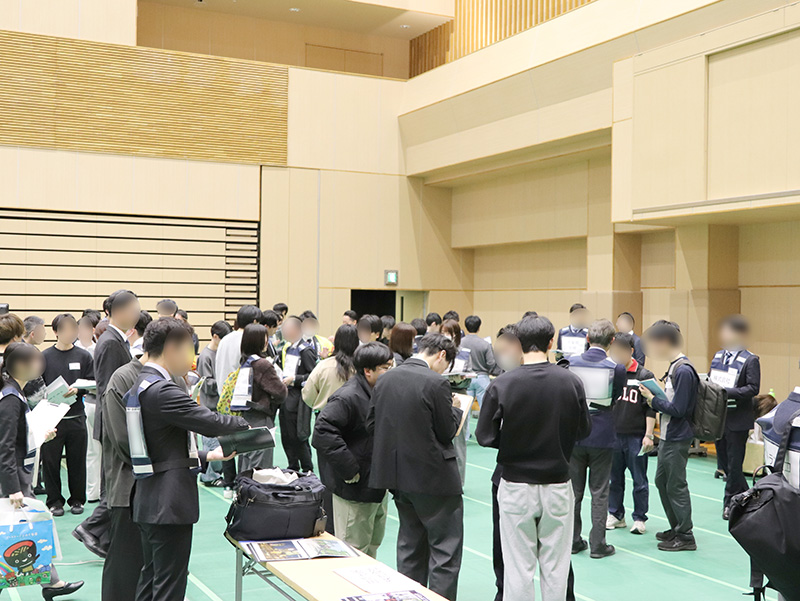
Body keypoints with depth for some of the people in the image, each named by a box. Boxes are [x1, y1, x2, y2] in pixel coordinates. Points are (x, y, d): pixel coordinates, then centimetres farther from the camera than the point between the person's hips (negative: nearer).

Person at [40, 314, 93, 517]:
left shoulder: (83, 356, 3)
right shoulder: (44, 357, 0)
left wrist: (77, 390, -15)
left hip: (76, 416, 1)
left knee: (77, 461, 8)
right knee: (50, 460, 4)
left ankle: (77, 500, 21)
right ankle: (54, 500, 18)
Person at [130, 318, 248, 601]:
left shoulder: (141, 385, 13)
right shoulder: (161, 390, -21)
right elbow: (209, 421, -23)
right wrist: (247, 424, -5)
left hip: (148, 501, 11)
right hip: (169, 502, -11)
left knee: (150, 578, 19)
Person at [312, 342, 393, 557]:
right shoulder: (347, 398, -22)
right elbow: (323, 433, -29)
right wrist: (349, 470, -25)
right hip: (356, 490, -9)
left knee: (373, 545, 21)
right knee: (355, 551, 1)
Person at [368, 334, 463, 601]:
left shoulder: (385, 379, 3)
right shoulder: (436, 383, -17)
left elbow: (371, 425, 6)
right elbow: (447, 431, -11)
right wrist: (456, 409, 7)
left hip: (399, 477, 7)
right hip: (433, 478, -7)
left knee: (410, 544, 20)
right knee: (445, 549, 4)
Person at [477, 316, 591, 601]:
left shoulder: (501, 385, -14)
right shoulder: (571, 382, -9)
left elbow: (485, 436, -9)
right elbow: (584, 429, 3)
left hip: (516, 486, -1)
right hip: (557, 485, 2)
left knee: (519, 568, 7)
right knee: (555, 567, 12)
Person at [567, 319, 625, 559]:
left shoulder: (570, 362, -7)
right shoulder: (616, 368, -12)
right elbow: (616, 397, 3)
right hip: (602, 437, -2)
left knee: (573, 490, 12)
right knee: (599, 491, 7)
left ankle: (573, 540, 20)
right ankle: (597, 544, 9)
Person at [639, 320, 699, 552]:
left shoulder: (684, 371, -20)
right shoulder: (674, 367, 9)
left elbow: (678, 409, -22)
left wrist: (653, 399, -13)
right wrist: (655, 398, 0)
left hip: (678, 439, -10)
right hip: (668, 437, 10)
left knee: (676, 486, -1)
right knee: (661, 481, 18)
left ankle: (686, 537, 11)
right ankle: (675, 528, 30)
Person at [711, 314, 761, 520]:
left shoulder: (750, 360, -9)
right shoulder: (718, 355, 10)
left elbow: (753, 388, -16)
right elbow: (709, 379, 17)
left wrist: (727, 392, -24)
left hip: (737, 420, -7)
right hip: (718, 417, 7)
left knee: (734, 464, 1)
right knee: (724, 462, 13)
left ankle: (730, 502, 13)